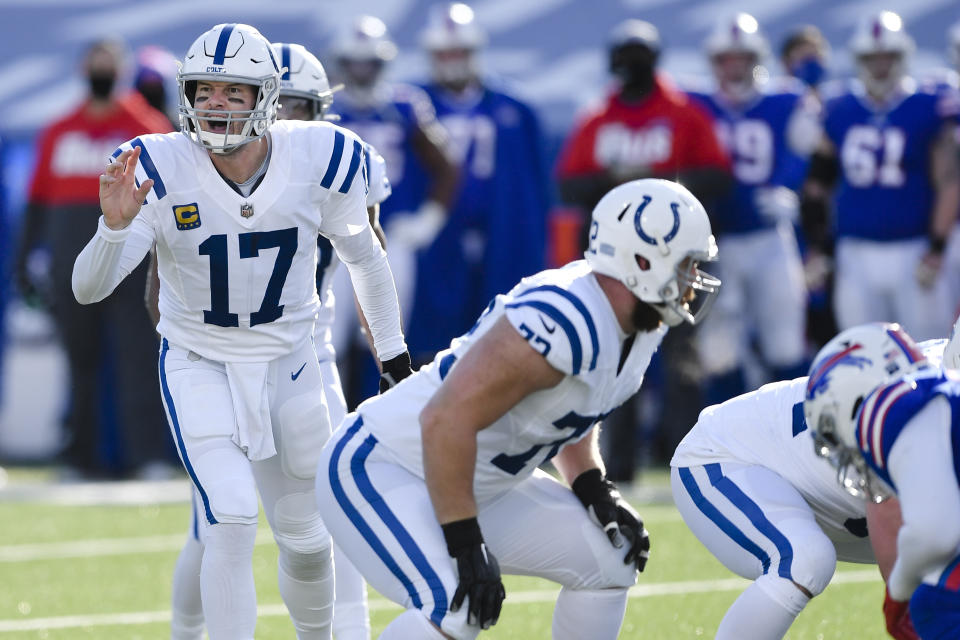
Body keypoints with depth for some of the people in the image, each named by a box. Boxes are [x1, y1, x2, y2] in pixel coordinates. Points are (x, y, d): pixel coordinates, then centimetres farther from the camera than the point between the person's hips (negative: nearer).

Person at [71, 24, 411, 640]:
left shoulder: (319, 161, -17)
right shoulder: (159, 171, -21)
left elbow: (364, 257, 2)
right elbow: (89, 288, -24)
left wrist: (392, 350, 11)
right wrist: (116, 225, -43)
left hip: (288, 363, 2)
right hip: (198, 364, -2)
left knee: (306, 536, 14)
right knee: (231, 519, -21)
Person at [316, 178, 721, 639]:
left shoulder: (639, 324, 0)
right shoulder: (563, 321, -31)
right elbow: (447, 419, -34)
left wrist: (593, 488, 4)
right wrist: (466, 543, -31)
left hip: (481, 485, 10)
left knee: (611, 561, 9)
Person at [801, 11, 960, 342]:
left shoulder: (929, 111, -3)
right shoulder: (839, 113, 7)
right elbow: (818, 183, 14)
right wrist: (816, 246, 11)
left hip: (913, 252, -3)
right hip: (856, 256, 3)